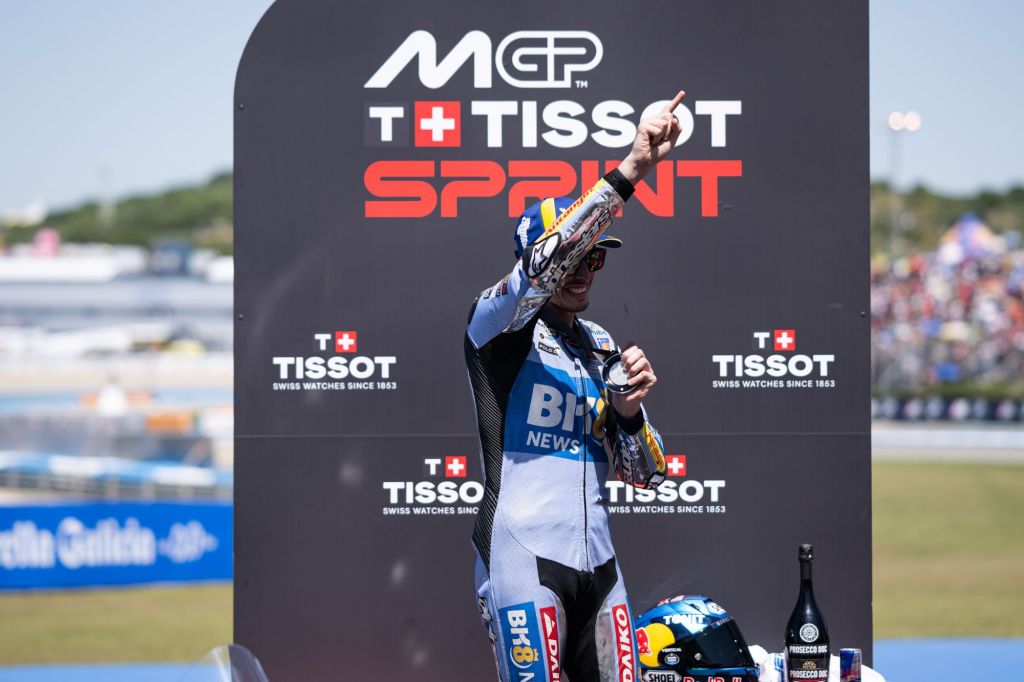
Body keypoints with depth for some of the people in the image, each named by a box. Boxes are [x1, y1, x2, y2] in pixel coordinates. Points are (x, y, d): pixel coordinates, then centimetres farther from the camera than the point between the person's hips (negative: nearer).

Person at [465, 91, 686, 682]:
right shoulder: (499, 323, 0)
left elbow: (646, 475, 18)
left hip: (599, 563, 7)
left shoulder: (604, 347, 19)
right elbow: (546, 265, -23)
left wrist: (629, 411, -4)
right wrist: (630, 169, -29)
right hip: (522, 558, -7)